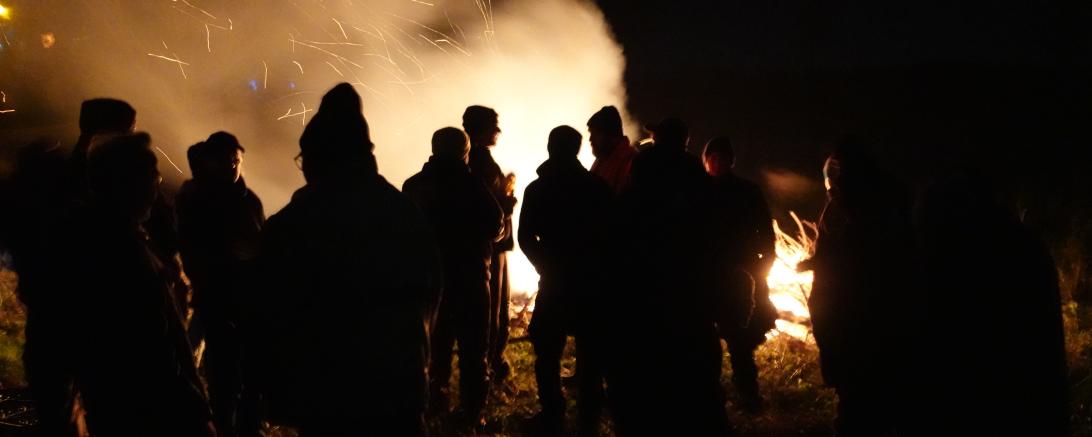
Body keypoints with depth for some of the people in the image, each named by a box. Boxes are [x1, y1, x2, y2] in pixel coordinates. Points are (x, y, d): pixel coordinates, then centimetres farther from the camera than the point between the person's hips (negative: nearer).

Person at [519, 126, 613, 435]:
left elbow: (526, 238, -2)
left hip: (554, 281, 0)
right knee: (590, 355, 7)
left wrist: (545, 266, 11)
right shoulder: (597, 187, -4)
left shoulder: (537, 189, -2)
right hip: (591, 281, 0)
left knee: (547, 354, 10)